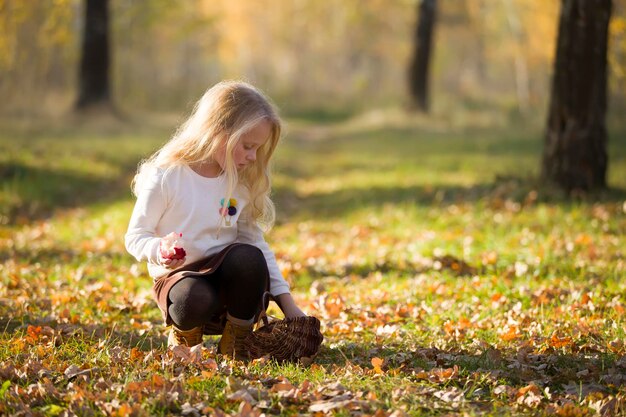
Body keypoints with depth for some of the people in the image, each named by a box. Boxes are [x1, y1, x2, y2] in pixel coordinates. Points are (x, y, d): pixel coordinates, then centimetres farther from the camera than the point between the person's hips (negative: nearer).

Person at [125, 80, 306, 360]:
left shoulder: (241, 184, 4)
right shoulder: (166, 177, -12)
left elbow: (256, 242, 7)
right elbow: (135, 237, -7)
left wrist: (288, 305, 2)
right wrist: (159, 251, -31)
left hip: (226, 276, 4)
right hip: (178, 275, -4)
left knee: (247, 256, -32)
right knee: (193, 300, -40)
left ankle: (236, 343, -10)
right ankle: (185, 333, -1)